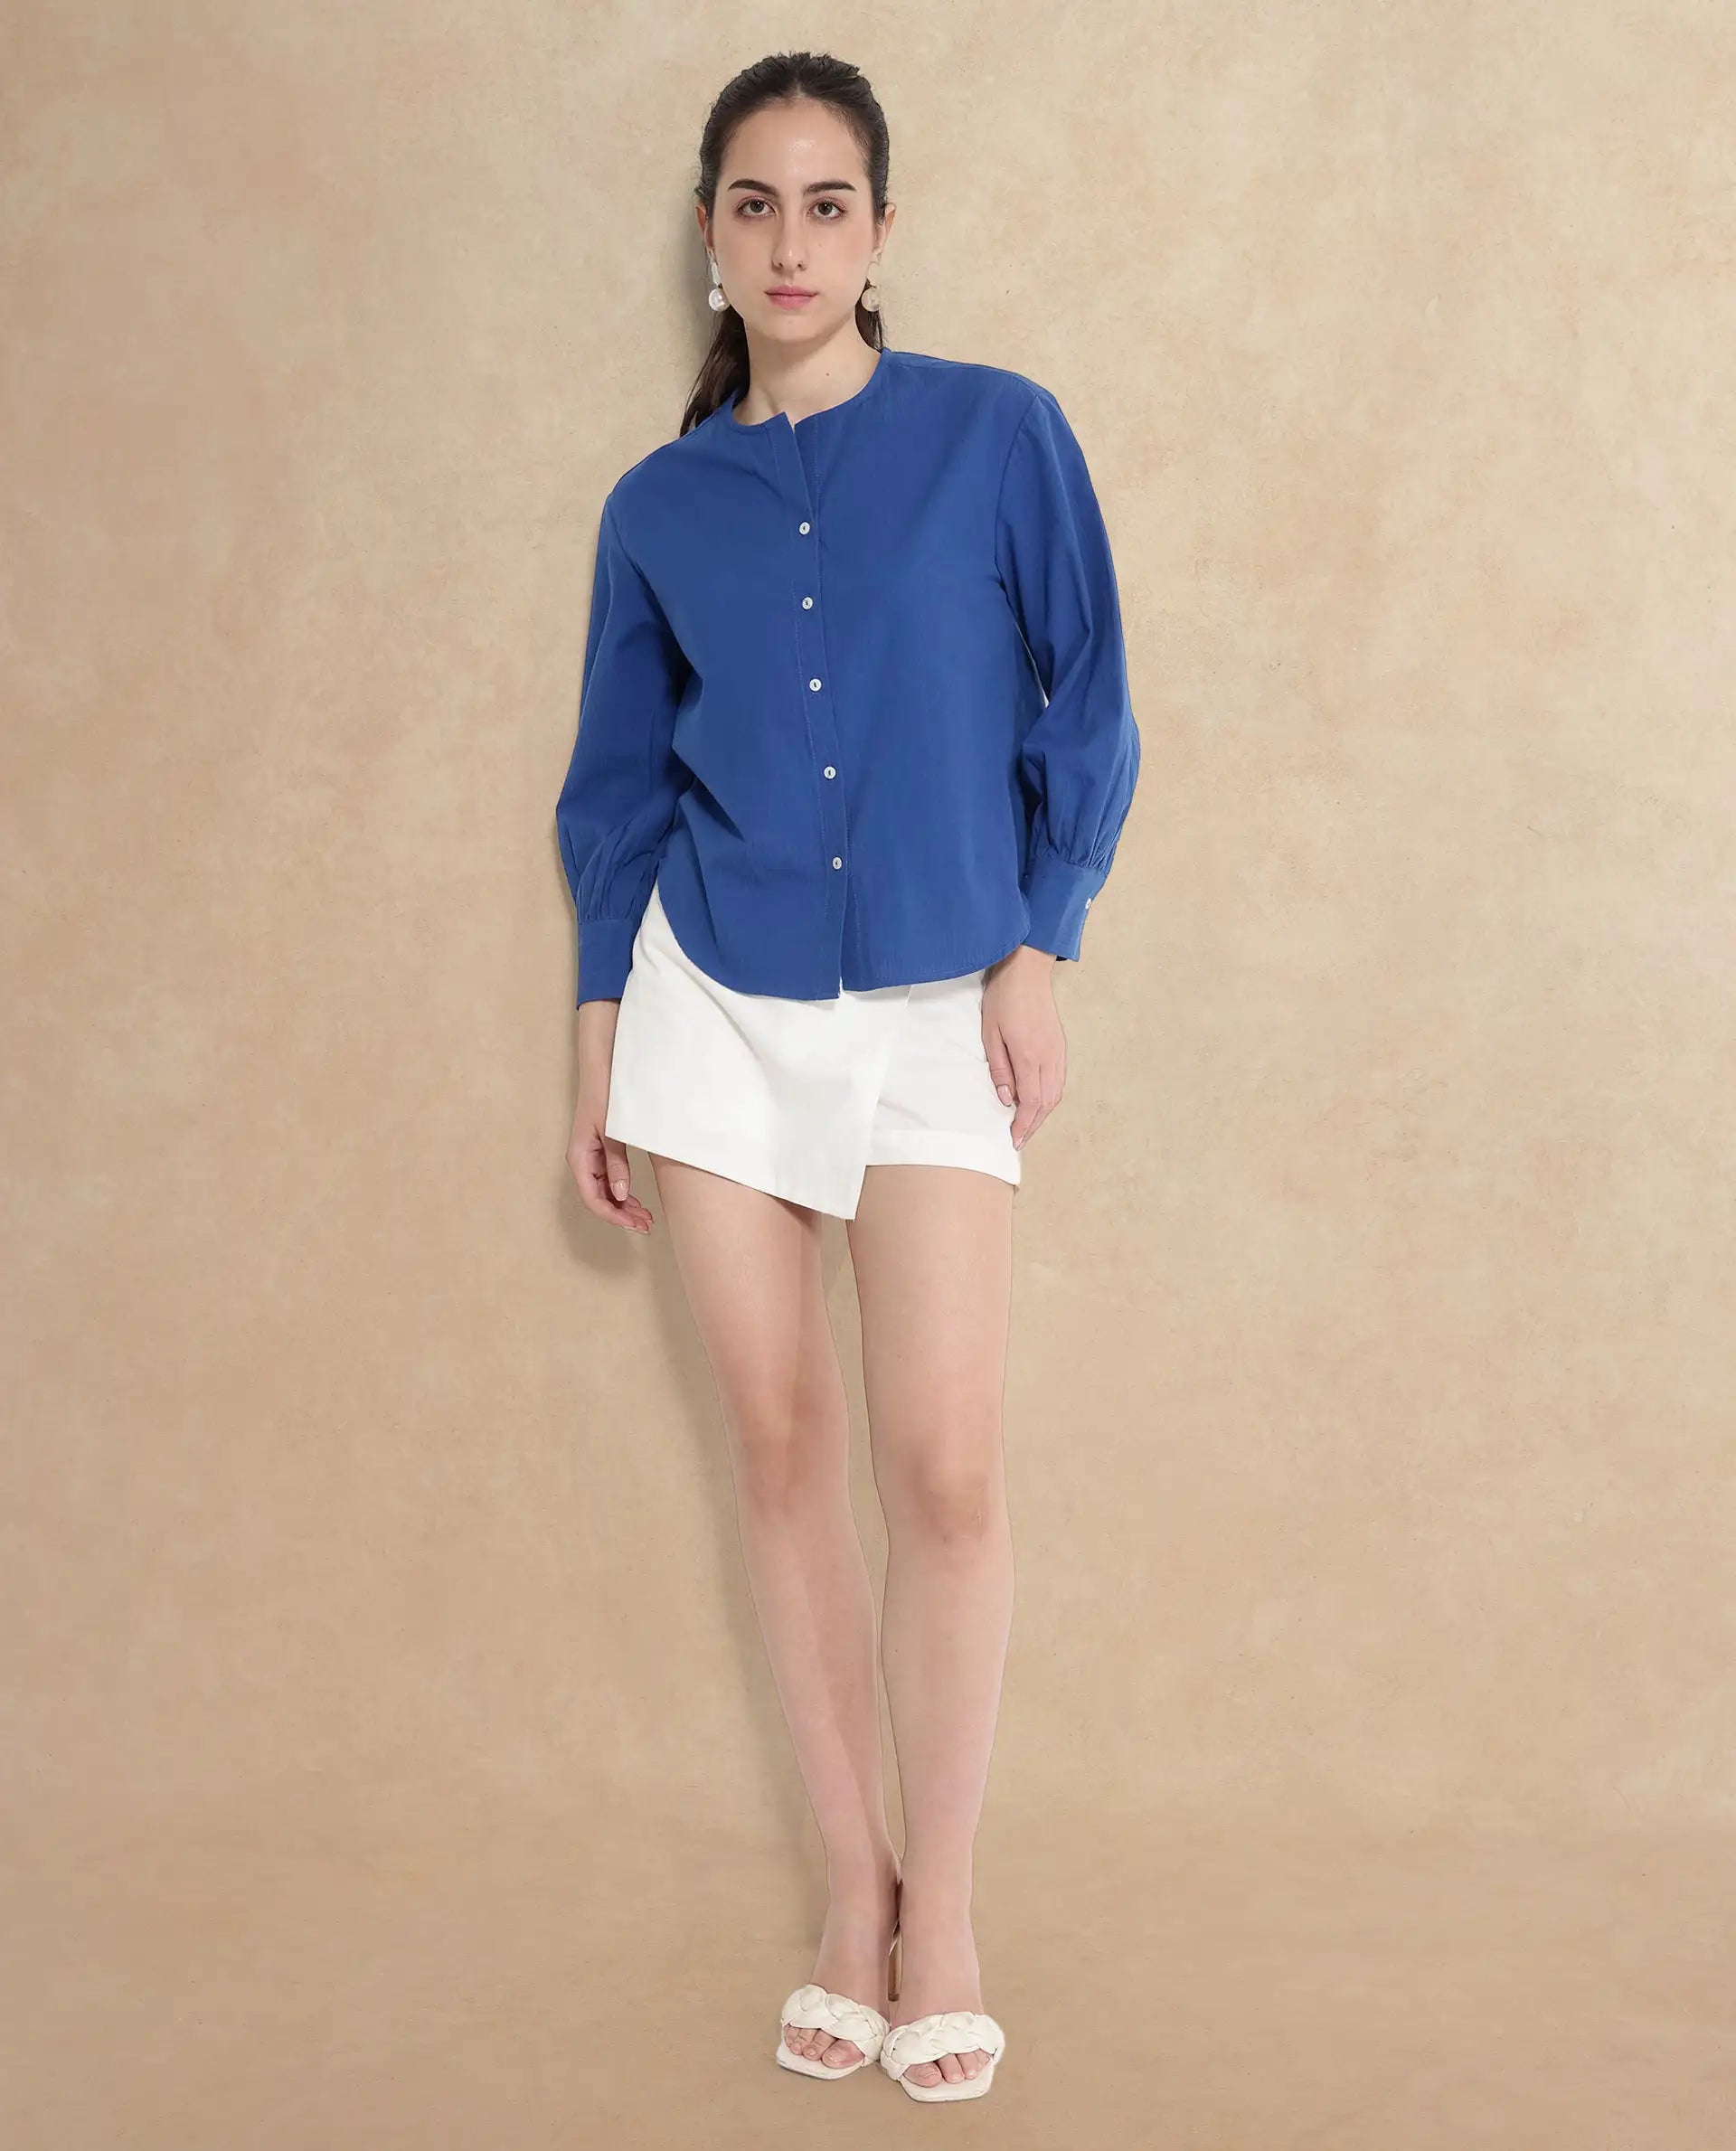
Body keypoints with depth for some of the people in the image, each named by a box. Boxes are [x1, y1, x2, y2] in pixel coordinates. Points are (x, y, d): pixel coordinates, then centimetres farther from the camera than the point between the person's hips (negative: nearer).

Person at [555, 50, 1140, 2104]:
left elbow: (1080, 711, 3)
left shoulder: (997, 434, 0)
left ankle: (941, 1901, 10)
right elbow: (621, 785, 12)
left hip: (931, 1007, -2)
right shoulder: (660, 506, 7)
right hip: (717, 1003, 2)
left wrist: (1036, 953, -4)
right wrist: (599, 1045, 9)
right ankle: (852, 1879, 18)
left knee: (943, 1463, -8)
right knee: (781, 1443, 5)